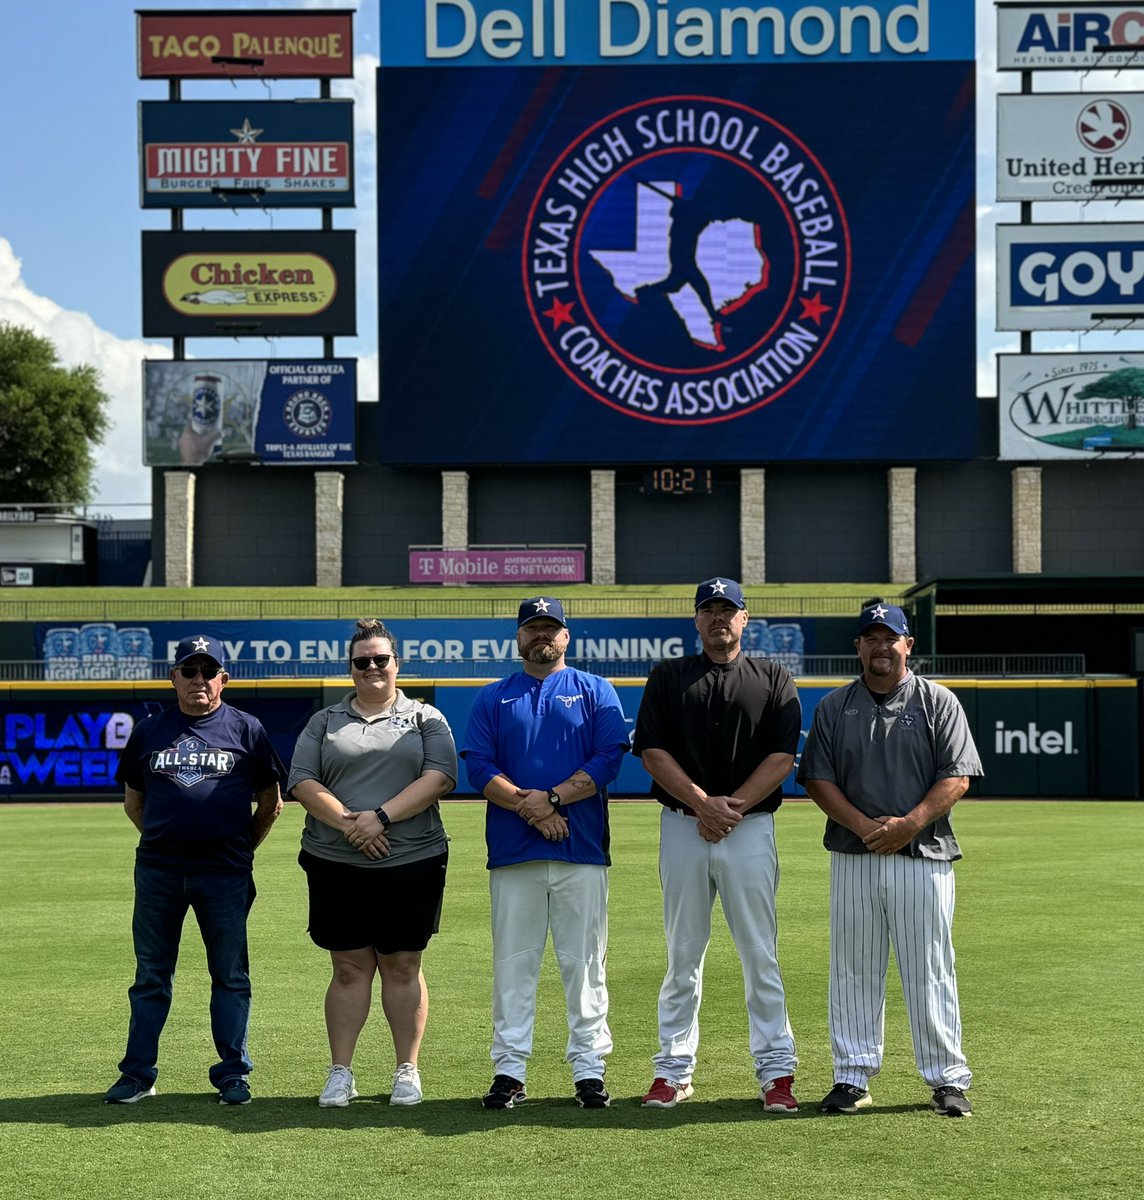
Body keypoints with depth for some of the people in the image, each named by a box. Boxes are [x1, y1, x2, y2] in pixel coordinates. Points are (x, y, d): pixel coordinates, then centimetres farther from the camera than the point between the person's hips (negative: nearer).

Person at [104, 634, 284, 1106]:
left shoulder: (246, 729, 4)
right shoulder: (149, 730, 9)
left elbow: (269, 802, 9)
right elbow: (133, 802, 18)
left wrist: (243, 850, 8)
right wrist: (162, 839, 11)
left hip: (225, 873, -2)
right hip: (157, 871, 2)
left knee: (230, 975, 4)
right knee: (150, 975, 8)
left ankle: (233, 1072, 12)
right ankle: (138, 1073, 15)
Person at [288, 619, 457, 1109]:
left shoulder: (425, 718, 9)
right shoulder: (325, 722, 14)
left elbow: (439, 778, -5)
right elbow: (303, 783, 3)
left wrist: (381, 817, -15)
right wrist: (347, 823, -13)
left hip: (411, 863, -1)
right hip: (335, 865, 1)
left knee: (402, 967, 3)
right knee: (349, 968, 3)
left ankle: (407, 1071, 11)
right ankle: (340, 1073, 7)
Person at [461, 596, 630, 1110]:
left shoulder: (596, 692, 10)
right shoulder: (492, 698, 14)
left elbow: (609, 757, -3)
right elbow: (478, 765, 2)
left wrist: (553, 798, -13)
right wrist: (528, 804, -13)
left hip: (582, 852, -1)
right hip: (513, 854, 1)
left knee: (584, 961, 0)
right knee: (512, 962, 2)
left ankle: (589, 1068, 5)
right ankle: (509, 1070, 6)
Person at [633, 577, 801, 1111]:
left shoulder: (774, 679, 8)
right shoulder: (668, 677, 10)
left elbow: (782, 757, -1)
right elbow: (652, 751, 0)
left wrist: (734, 805, -12)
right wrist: (703, 803, -11)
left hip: (751, 828, -1)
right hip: (682, 827, 1)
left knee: (760, 955, -1)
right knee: (682, 953, 6)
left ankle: (775, 1071, 4)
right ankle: (674, 1069, 12)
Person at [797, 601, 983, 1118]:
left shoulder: (937, 702, 5)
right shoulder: (834, 707, 10)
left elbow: (956, 778, -3)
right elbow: (817, 779, 4)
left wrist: (909, 824, -16)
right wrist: (865, 826, -11)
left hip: (923, 857, -2)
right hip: (852, 857, 2)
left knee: (929, 972, -1)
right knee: (853, 972, 5)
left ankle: (948, 1079, 7)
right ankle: (852, 1077, 14)